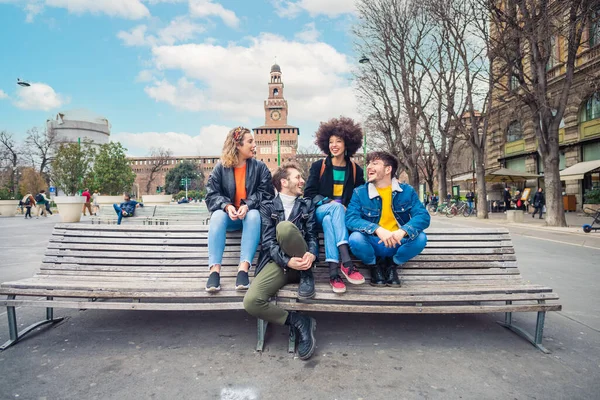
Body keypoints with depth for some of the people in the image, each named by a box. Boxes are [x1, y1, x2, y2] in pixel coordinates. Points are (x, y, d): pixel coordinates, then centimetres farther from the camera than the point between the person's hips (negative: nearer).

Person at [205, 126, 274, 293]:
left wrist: (248, 206, -26)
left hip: (250, 213, 0)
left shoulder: (260, 167, -1)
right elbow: (212, 195, -5)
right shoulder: (220, 168, -1)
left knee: (254, 215, -35)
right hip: (228, 215, 1)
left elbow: (266, 194, -9)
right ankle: (214, 270, -39)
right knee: (217, 215, -32)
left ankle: (243, 269, -43)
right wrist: (227, 206, -26)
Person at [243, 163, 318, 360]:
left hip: (300, 262, 0)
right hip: (277, 263, 1)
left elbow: (312, 235, 5)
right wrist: (287, 261, -21)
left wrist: (311, 255, -20)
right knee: (251, 301, -28)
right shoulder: (267, 206, 10)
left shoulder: (307, 205, 16)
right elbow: (268, 241, -2)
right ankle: (299, 321, -8)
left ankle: (306, 276, -11)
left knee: (284, 226, -32)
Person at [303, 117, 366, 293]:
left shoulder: (355, 170, 10)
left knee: (329, 221, -36)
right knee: (336, 207, -37)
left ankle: (333, 272, -48)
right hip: (321, 211, -1)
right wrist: (330, 202, -15)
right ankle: (346, 262, -49)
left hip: (345, 215, 1)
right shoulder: (318, 166, 5)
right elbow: (309, 193, -1)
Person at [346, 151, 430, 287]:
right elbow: (350, 219, -18)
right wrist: (378, 230, -35)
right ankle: (374, 266, 3)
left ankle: (393, 265, 4)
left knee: (420, 237, -25)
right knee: (355, 238, -30)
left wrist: (402, 231, -34)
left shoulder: (407, 190, -1)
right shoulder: (360, 192, -4)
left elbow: (423, 216, -13)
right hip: (372, 244, -1)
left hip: (398, 243, 1)